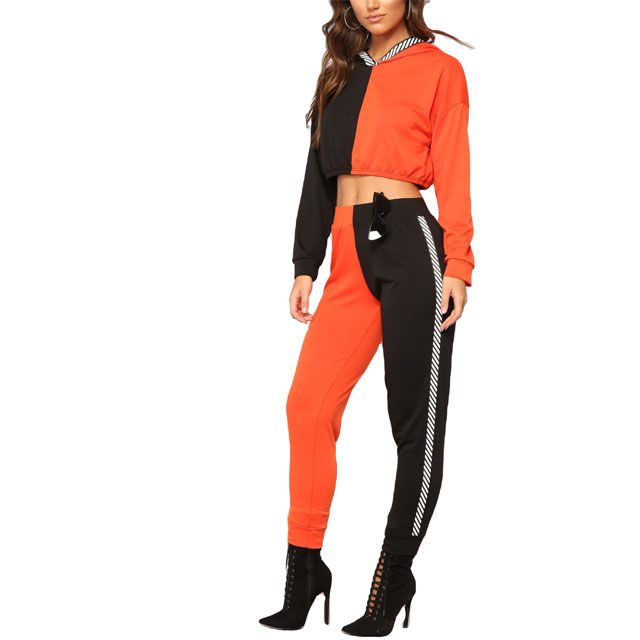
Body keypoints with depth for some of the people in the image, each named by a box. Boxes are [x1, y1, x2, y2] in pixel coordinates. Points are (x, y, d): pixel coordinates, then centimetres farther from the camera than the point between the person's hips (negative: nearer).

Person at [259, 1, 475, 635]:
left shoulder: (438, 69, 4)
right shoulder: (339, 74, 20)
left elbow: (453, 172, -2)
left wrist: (457, 265, -11)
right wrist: (304, 266, 14)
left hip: (409, 247, -5)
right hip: (349, 256, 5)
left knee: (415, 419, 1)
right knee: (308, 403, -7)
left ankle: (395, 575, 10)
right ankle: (304, 571, 2)